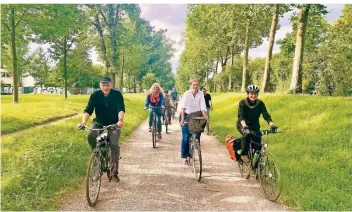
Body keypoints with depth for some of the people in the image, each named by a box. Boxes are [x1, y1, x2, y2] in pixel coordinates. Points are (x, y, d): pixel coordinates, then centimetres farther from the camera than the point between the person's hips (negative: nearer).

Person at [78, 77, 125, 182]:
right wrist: (83, 122, -37)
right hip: (99, 122, 2)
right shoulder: (95, 95, -11)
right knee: (90, 135, -29)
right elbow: (88, 110, -19)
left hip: (113, 123, -1)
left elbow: (121, 109, -25)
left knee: (114, 145, -16)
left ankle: (114, 173, -6)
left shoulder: (117, 94, -14)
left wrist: (120, 120, -45)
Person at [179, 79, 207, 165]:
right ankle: (185, 156, 5)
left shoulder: (201, 94, -7)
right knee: (186, 137, -9)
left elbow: (203, 107, -11)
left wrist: (206, 119, -22)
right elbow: (183, 107, -22)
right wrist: (182, 119, -31)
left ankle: (191, 154, 16)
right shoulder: (187, 93, -14)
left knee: (196, 137, -1)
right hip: (186, 116, -2)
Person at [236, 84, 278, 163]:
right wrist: (245, 126, -48)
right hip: (243, 125, -3)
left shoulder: (260, 103, -11)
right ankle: (244, 155, -19)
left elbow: (266, 115, -19)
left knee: (257, 141, -13)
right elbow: (240, 116, -30)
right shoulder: (242, 103, -18)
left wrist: (272, 125, -37)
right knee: (247, 134, -34)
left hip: (254, 125, 3)